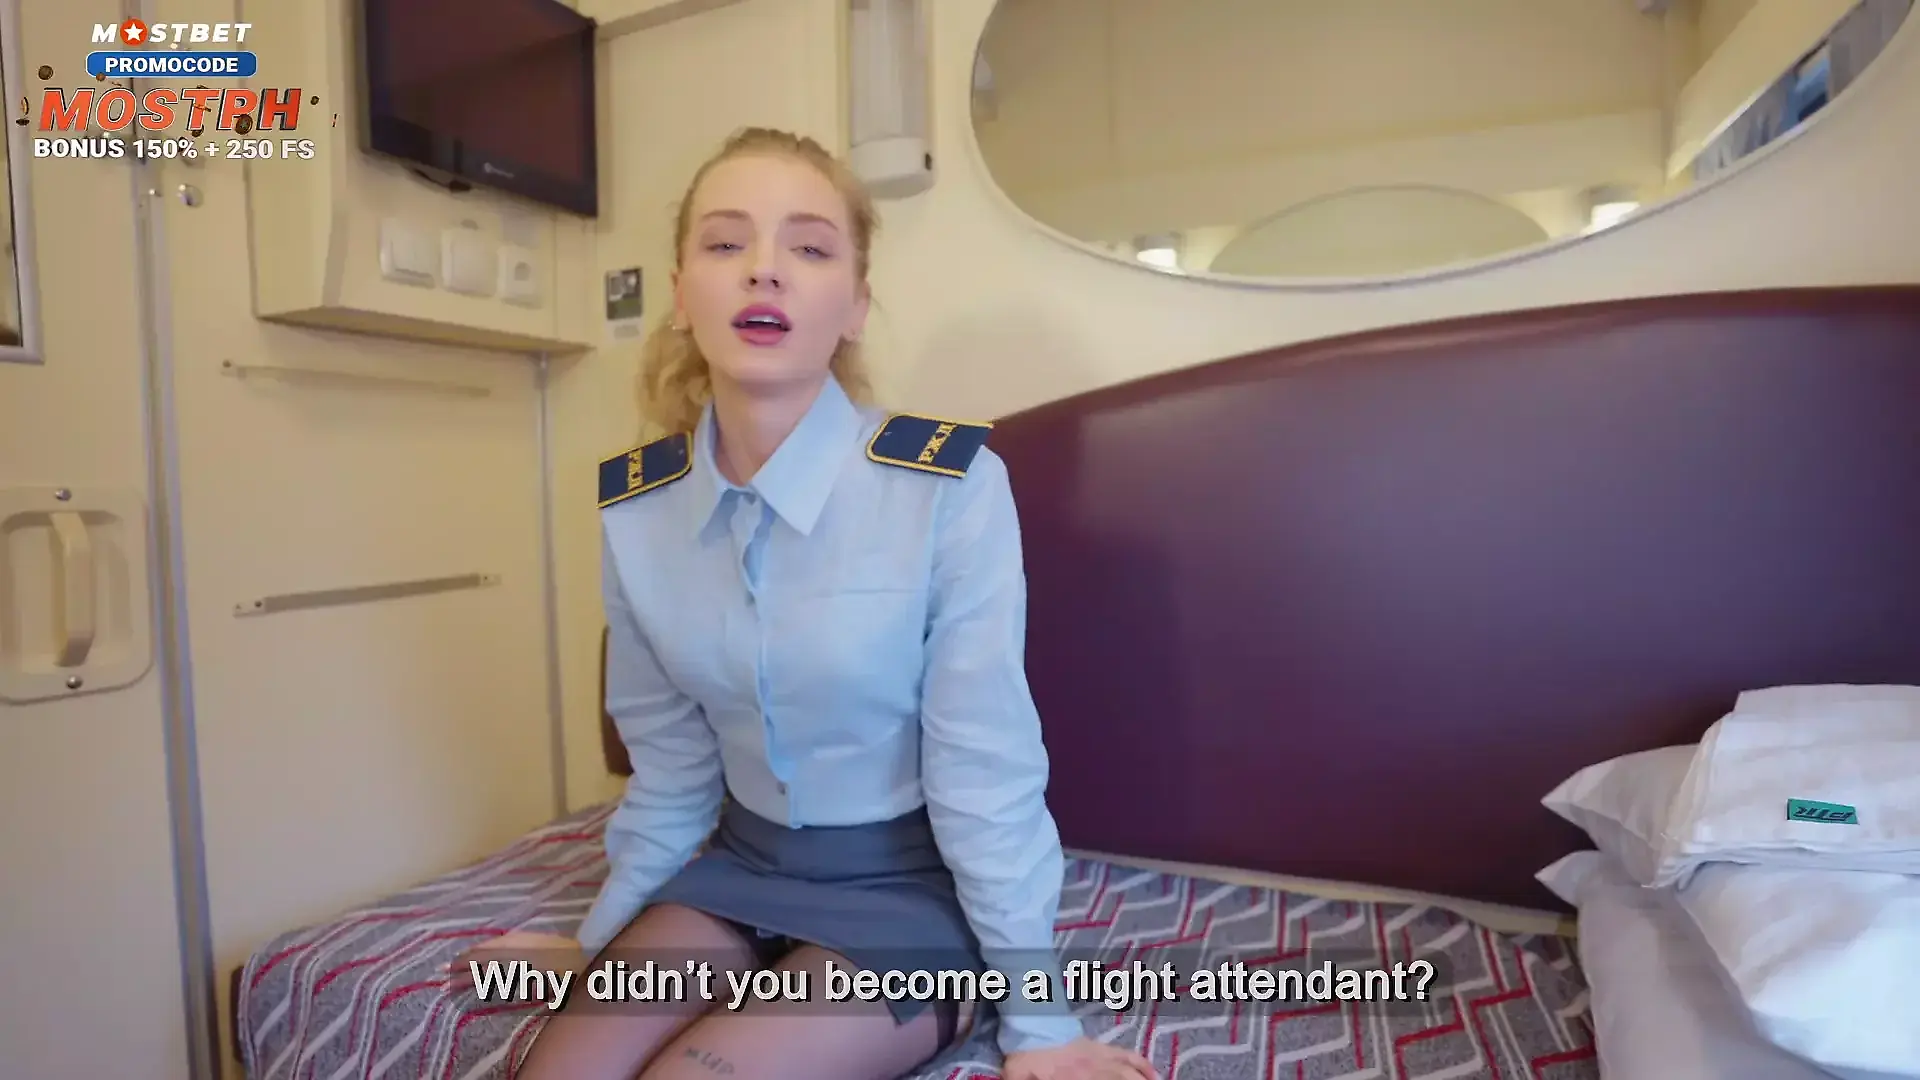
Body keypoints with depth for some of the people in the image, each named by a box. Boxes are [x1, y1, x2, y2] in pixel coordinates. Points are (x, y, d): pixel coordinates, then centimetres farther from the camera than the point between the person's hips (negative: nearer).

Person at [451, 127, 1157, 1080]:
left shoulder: (950, 484, -23)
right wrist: (604, 934, 15)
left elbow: (985, 768, -17)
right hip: (741, 864, 4)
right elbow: (668, 764, 5)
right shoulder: (633, 506, -7)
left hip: (912, 883, -3)